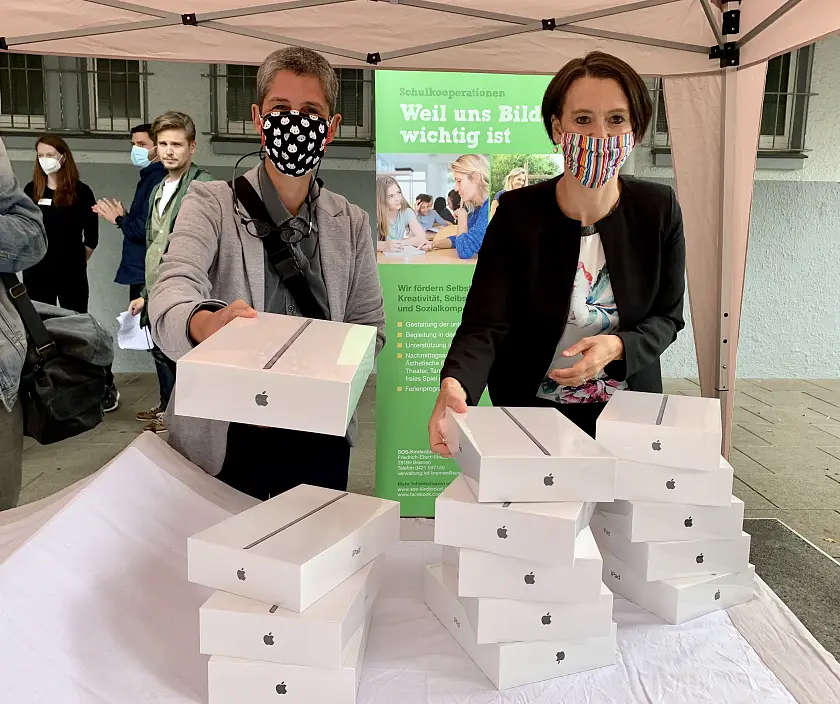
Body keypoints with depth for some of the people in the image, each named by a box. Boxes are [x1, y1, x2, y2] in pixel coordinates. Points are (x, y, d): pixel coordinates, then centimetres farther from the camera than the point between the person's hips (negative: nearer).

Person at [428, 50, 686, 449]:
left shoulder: (659, 210, -6)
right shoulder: (517, 213, -13)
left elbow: (667, 318, 1)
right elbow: (485, 324, -20)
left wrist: (617, 347, -21)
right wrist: (455, 383, -41)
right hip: (530, 409, -1)